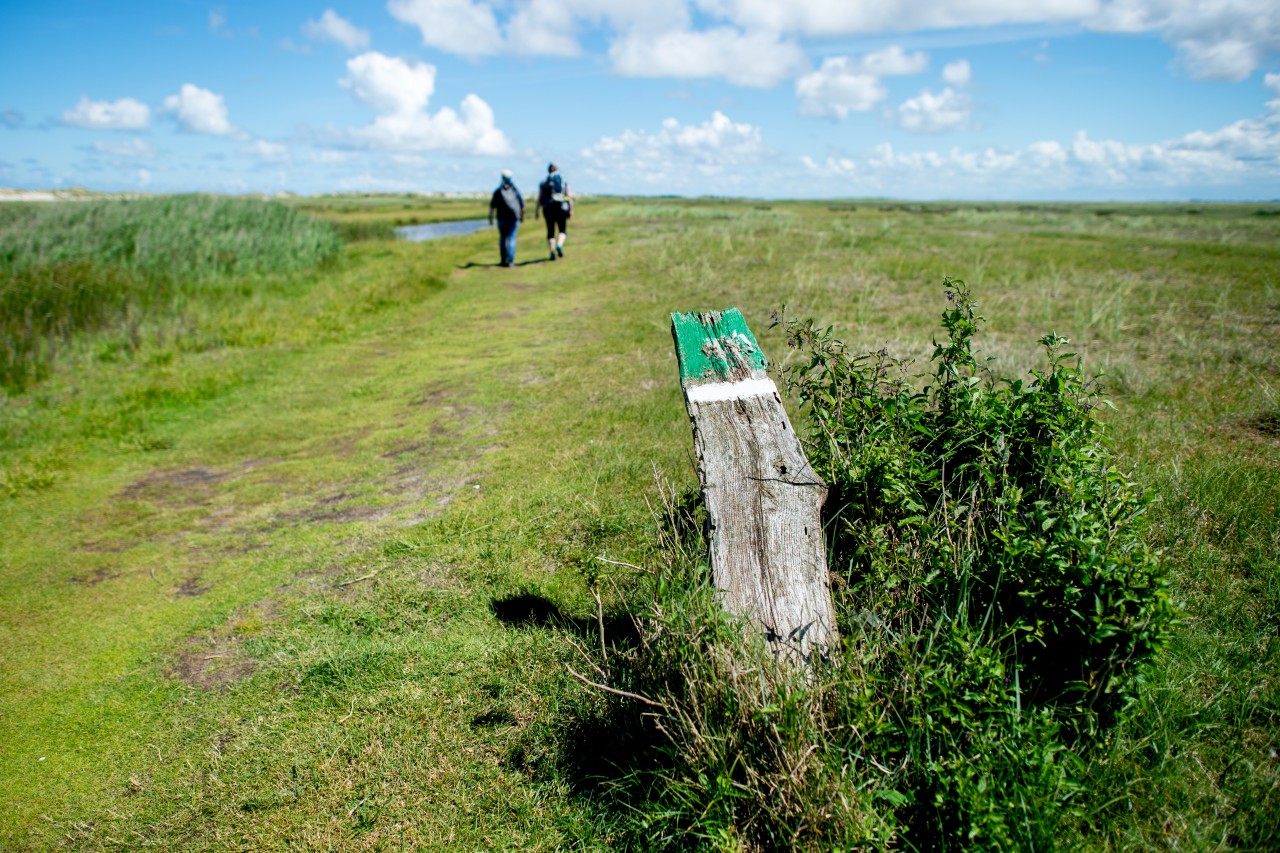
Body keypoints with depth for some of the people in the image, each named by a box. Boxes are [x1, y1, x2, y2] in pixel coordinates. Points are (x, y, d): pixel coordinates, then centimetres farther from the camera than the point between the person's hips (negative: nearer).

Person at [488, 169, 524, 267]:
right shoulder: (515, 190, 4)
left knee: (502, 239, 13)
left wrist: (490, 218, 0)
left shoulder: (498, 191, 2)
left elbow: (492, 206, -4)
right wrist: (522, 215, 21)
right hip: (514, 218, -1)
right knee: (511, 239, -4)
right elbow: (522, 205, 8)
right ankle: (510, 260, -15)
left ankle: (503, 260, 14)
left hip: (502, 218, 1)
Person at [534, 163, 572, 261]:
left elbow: (540, 198, 1)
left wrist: (536, 211, 4)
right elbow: (569, 196, -1)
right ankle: (559, 245, -16)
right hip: (561, 208, -1)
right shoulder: (564, 181, 6)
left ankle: (552, 252, -4)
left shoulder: (544, 183, 5)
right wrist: (571, 209, 1)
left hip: (548, 208, 1)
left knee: (550, 232, 10)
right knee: (562, 230, 12)